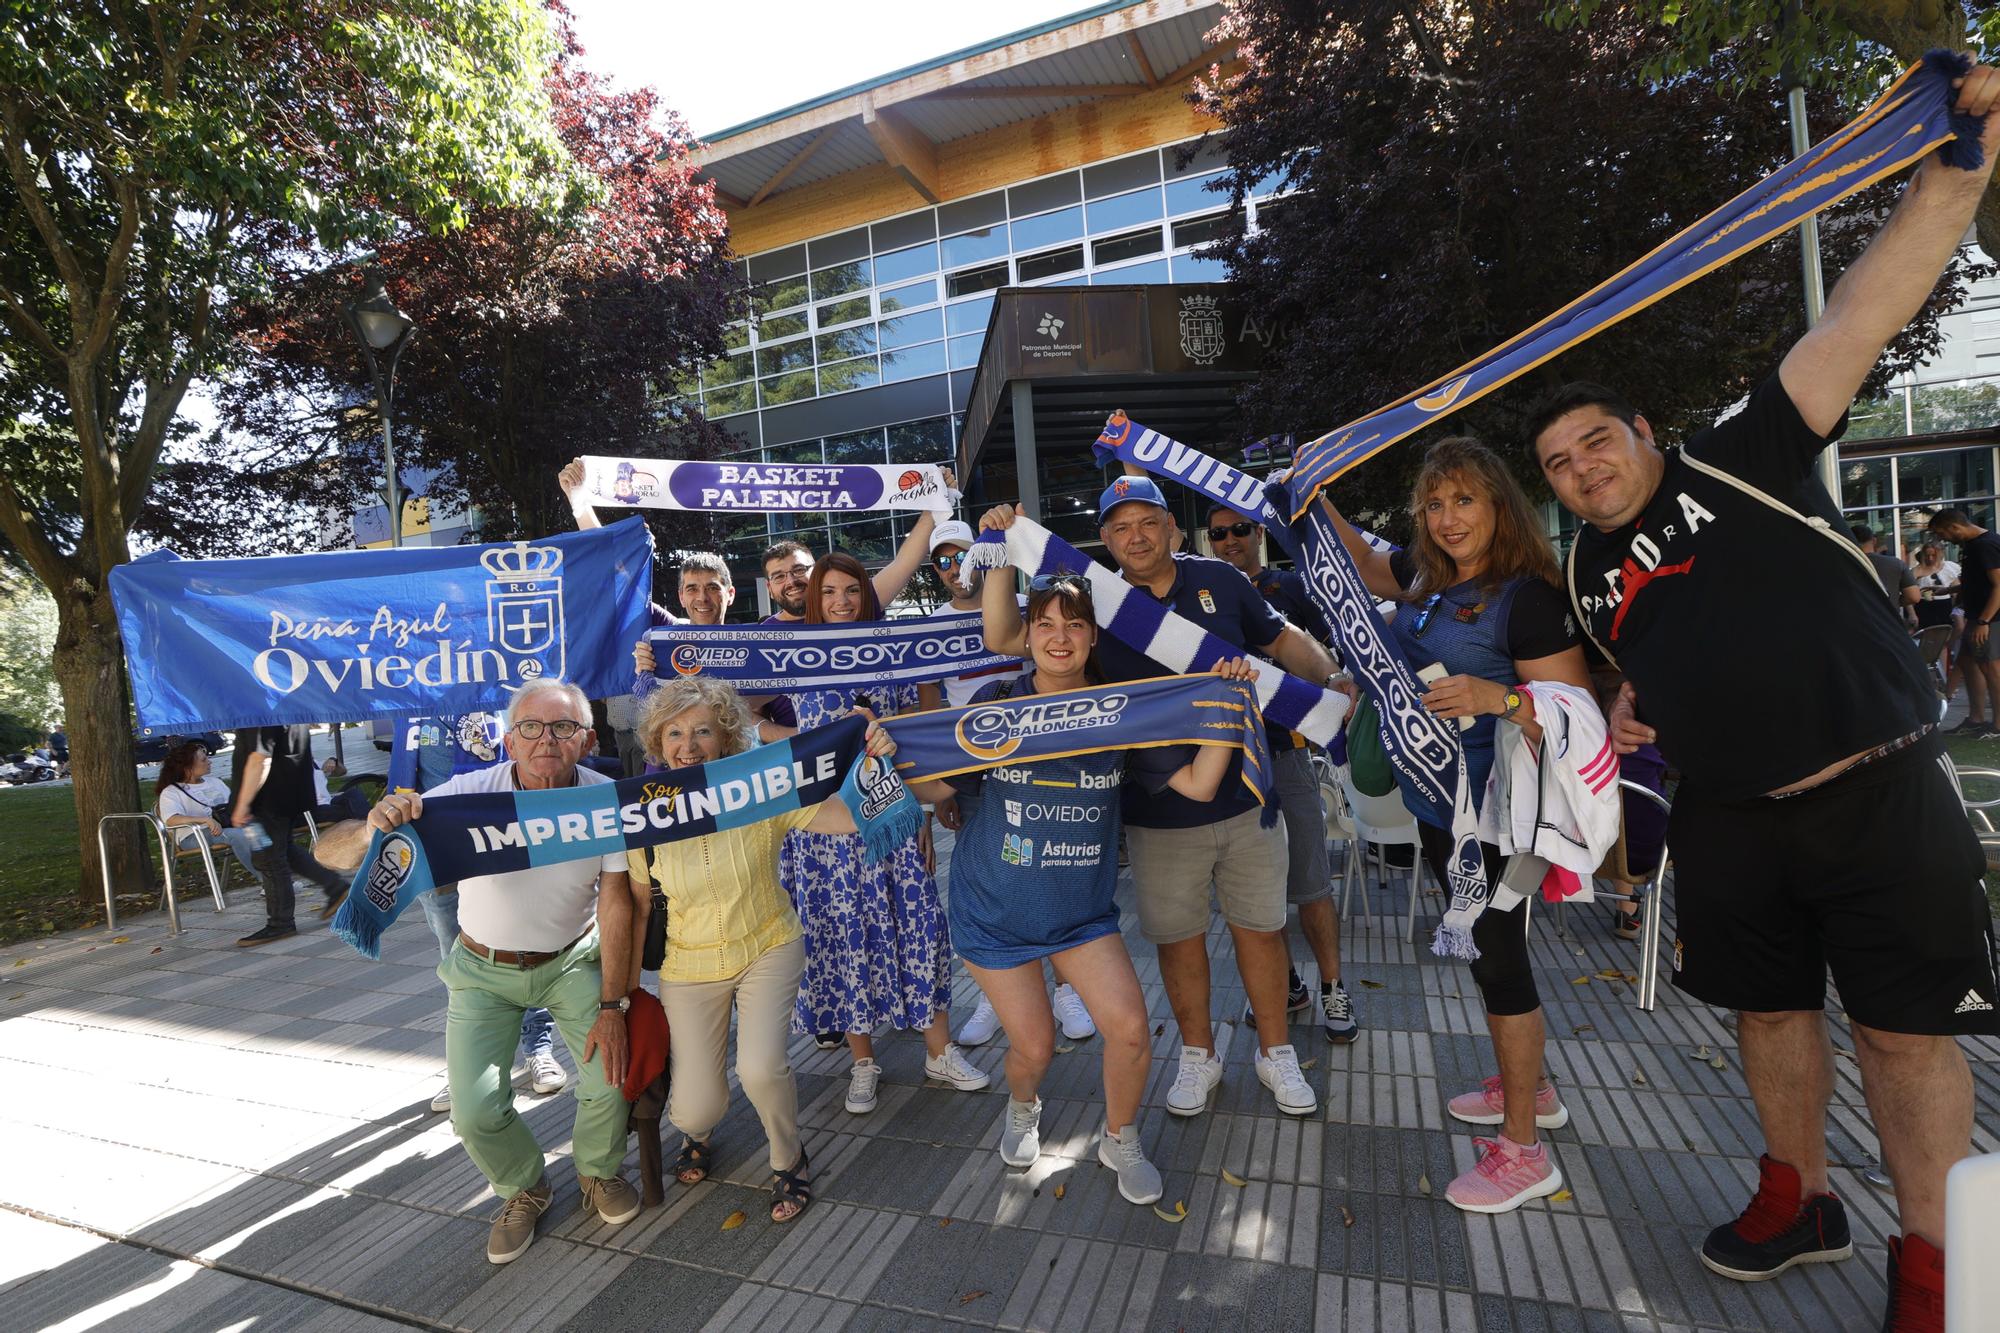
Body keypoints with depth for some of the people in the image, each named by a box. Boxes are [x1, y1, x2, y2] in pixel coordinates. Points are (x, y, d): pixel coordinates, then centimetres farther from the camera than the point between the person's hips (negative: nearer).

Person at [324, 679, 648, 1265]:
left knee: (612, 1075, -13)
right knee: (475, 1110, -7)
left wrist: (612, 1007, -19)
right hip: (486, 969, 0)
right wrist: (377, 827, -51)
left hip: (574, 958, 0)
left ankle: (598, 1171, 22)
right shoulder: (472, 794, -26)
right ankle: (524, 1189, 28)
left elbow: (617, 903, -19)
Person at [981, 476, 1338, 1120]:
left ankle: (1275, 1051, 38)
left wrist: (1330, 680, -6)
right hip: (1160, 811, -1)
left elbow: (1284, 640, 11)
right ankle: (1198, 1054, 38)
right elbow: (1006, 640, -11)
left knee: (1260, 927, 15)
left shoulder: (1218, 579, -1)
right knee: (1177, 937, 14)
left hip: (1246, 799, 1)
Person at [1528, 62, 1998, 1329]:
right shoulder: (1592, 577, 9)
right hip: (1731, 819, 5)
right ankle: (1801, 1202, 36)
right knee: (1770, 1008, 16)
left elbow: (1859, 320, -15)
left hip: (1883, 795, -4)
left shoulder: (1741, 462, -4)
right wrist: (1629, 706, 3)